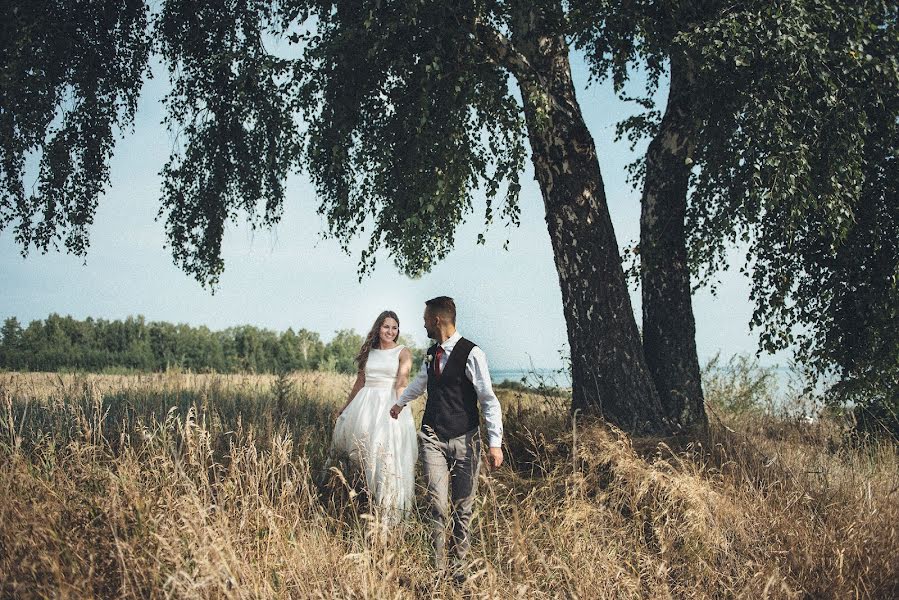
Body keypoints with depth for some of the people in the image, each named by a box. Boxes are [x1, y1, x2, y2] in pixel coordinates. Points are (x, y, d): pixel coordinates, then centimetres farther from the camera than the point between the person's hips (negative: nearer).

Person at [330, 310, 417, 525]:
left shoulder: (403, 352, -1)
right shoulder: (369, 352, 12)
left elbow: (401, 382, -16)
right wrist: (345, 407, 25)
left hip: (390, 404, -5)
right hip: (365, 403, 5)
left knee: (387, 456, -6)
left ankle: (388, 511, 4)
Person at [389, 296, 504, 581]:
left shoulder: (471, 354, -11)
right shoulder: (432, 353, 12)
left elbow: (489, 400, -12)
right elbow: (420, 382, 34)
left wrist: (495, 443, -17)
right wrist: (400, 402, 51)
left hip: (464, 440, -5)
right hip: (432, 437, 5)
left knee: (462, 507, 3)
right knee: (437, 505, -4)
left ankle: (458, 565, 14)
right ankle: (439, 566, 1)